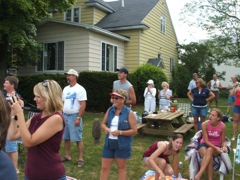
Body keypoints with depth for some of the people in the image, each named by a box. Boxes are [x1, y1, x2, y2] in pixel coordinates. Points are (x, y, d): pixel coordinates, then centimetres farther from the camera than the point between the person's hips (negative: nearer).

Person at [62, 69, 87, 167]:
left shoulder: (80, 89, -11)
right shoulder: (65, 89, 12)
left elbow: (83, 104, -16)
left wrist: (78, 118, -20)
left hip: (74, 116, -7)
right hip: (65, 116, 7)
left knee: (78, 138, -2)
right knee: (66, 137, 13)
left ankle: (80, 158, 5)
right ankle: (67, 156, 25)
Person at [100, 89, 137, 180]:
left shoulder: (129, 113, -11)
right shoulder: (110, 110, 3)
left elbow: (134, 130, -11)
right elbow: (103, 123, 14)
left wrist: (120, 132, -21)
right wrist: (106, 128, -10)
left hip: (122, 145, -4)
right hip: (109, 143, 4)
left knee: (121, 168, 12)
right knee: (104, 167, 9)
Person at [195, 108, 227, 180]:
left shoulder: (222, 126, -14)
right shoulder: (205, 124, -16)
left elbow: (223, 141, -2)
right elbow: (206, 141, -13)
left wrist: (224, 147, -25)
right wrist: (216, 148, -27)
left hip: (217, 146, 0)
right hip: (204, 144, 0)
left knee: (210, 150, -36)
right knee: (209, 157, -34)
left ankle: (199, 174, -41)